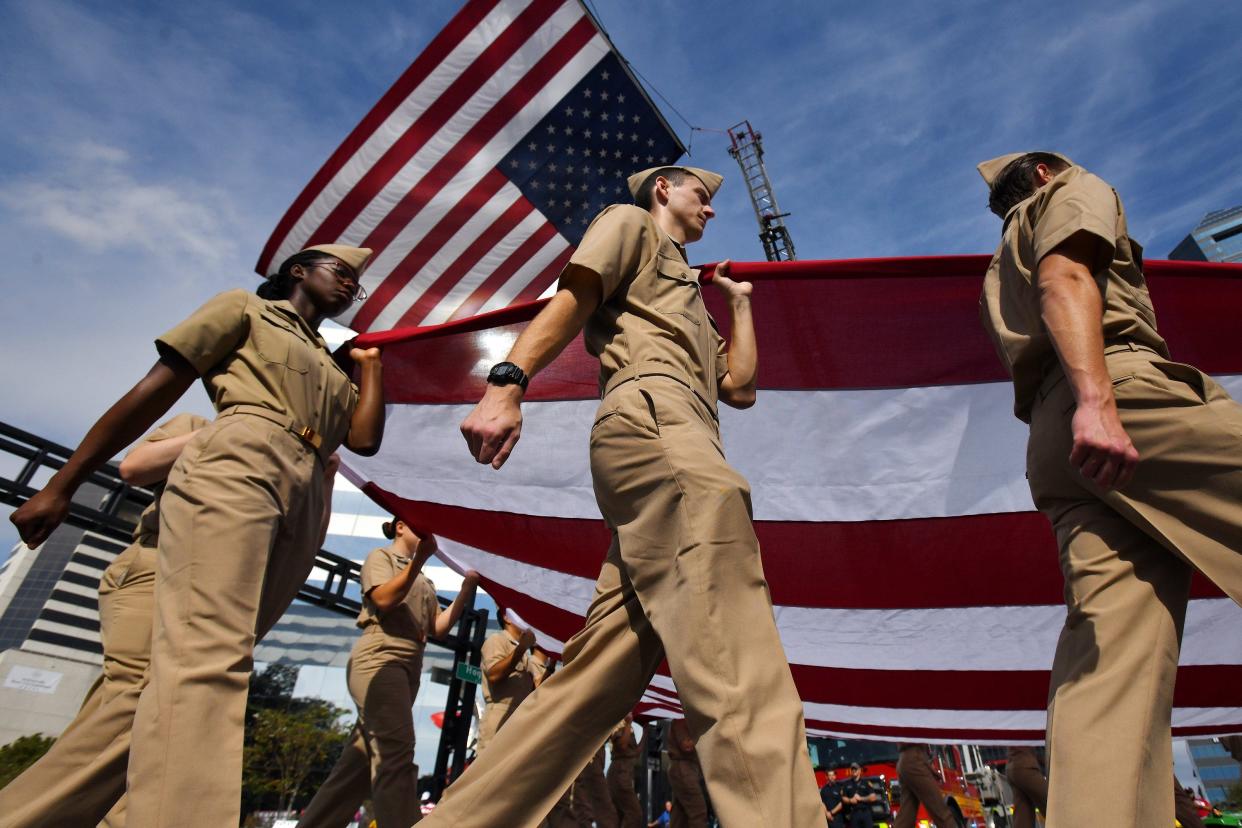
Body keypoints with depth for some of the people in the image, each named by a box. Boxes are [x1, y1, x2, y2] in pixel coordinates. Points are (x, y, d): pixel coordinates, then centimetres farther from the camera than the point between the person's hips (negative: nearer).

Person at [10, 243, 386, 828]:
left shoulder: (333, 370, 31)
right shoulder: (244, 308, 18)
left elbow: (364, 439, 16)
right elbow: (154, 390, 10)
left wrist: (370, 362, 22)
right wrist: (62, 485, 4)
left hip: (304, 501, 6)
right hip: (234, 464, -5)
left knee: (216, 658, 0)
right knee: (206, 654, -22)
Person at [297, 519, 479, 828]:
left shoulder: (425, 583, 27)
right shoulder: (381, 557, 8)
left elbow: (439, 628, 15)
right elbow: (384, 599, -11)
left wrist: (466, 589, 3)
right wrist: (420, 558, -17)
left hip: (407, 666, 8)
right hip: (380, 659, -8)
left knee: (361, 759, 6)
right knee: (395, 753, -21)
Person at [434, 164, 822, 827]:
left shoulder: (687, 297, 43)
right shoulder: (631, 223, 22)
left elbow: (740, 388, 32)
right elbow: (572, 297, 1)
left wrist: (739, 302, 41)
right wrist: (506, 383, -15)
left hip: (681, 443, 9)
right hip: (653, 415, -9)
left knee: (604, 670, 1)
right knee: (740, 661, -24)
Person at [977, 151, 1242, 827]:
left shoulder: (1002, 270, 40)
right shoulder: (1074, 191, 19)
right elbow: (1064, 281, -5)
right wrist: (1095, 400, -21)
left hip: (1051, 443, 7)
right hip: (1126, 389, -7)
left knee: (1108, 662, -6)